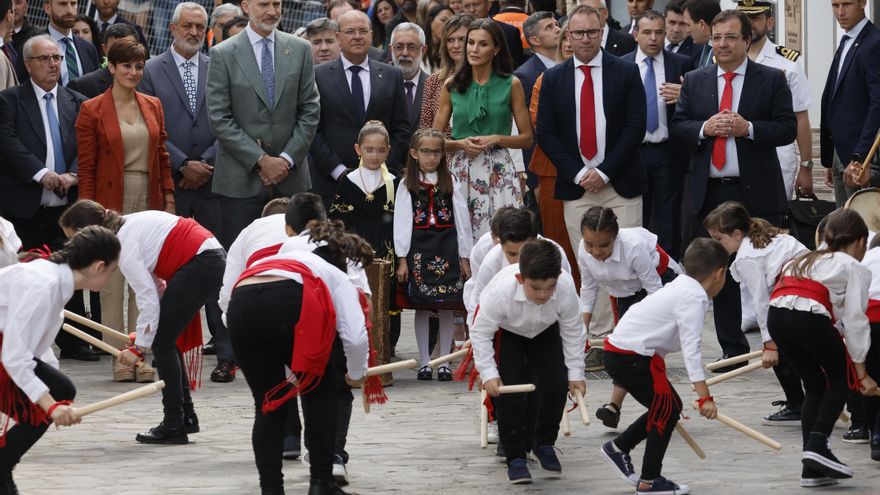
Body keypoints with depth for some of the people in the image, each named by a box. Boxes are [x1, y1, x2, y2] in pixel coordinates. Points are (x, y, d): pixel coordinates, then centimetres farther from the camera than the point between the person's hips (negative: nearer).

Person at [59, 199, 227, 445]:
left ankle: (174, 426, 0)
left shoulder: (124, 245, -15)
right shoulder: (127, 225, 13)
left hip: (200, 263, -10)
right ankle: (186, 417, 20)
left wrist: (139, 347, -12)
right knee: (166, 340, 15)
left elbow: (148, 297, -18)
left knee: (162, 342, -3)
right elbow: (153, 284, 16)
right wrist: (142, 337, 16)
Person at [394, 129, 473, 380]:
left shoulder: (451, 182, 5)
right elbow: (401, 221, 1)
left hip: (447, 246, 1)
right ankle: (424, 362, 9)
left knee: (446, 307, 1)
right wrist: (402, 258, -4)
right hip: (418, 247, -1)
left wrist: (464, 257, 3)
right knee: (421, 307, 2)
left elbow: (461, 218, 6)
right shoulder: (407, 184, 2)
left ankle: (444, 362, 8)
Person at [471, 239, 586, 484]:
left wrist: (576, 374, -13)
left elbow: (572, 332, -18)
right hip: (505, 333, -2)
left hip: (544, 332, 2)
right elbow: (480, 333, -27)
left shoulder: (566, 288, -36)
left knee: (557, 385, -8)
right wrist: (488, 373, -32)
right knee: (510, 391, -15)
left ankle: (544, 444, 17)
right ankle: (515, 458, -1)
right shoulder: (500, 291, -43)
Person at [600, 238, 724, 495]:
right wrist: (705, 397, -24)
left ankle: (618, 448, 29)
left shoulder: (680, 288, 16)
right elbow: (691, 348, -22)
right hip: (631, 356, -10)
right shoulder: (695, 297, -14)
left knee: (668, 406, 17)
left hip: (619, 351, 10)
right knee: (668, 409, -1)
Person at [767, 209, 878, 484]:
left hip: (776, 314, 6)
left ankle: (812, 468, 14)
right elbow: (854, 320, 6)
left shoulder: (809, 260, 34)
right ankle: (818, 444, -3)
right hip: (809, 316, -6)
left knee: (815, 385, 19)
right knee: (843, 378, 15)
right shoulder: (856, 269, 14)